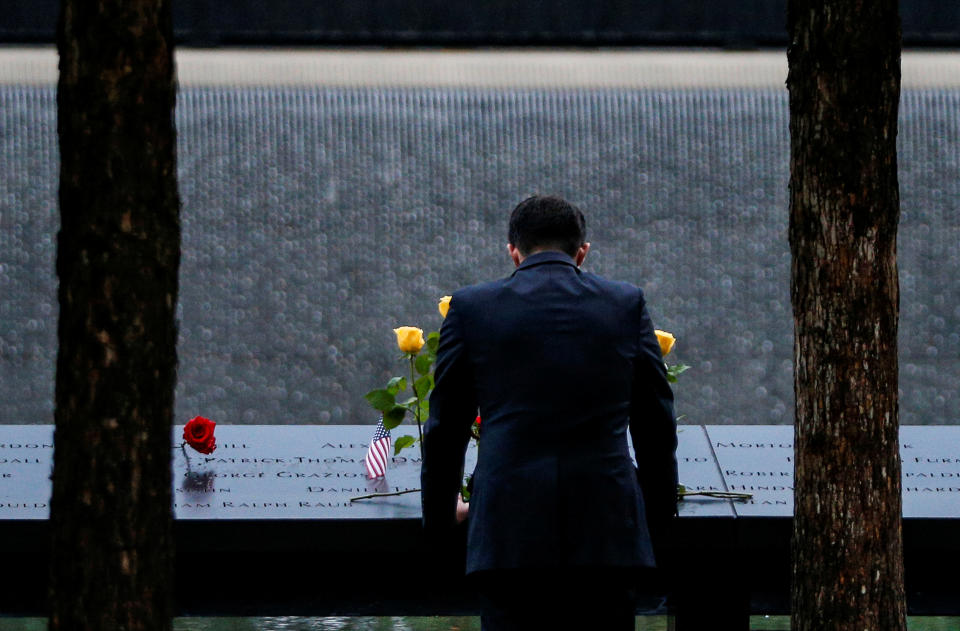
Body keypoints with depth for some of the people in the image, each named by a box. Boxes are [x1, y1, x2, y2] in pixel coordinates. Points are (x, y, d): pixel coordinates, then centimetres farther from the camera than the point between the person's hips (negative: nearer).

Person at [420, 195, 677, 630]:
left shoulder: (471, 308, 4)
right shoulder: (627, 305, 7)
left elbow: (444, 430, 10)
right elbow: (657, 427, 13)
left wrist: (440, 519, 24)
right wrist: (658, 513, 27)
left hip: (508, 536, -1)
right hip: (606, 530, 1)